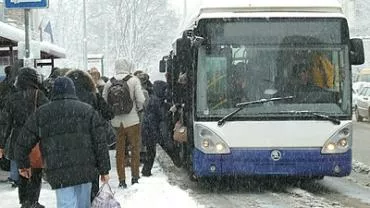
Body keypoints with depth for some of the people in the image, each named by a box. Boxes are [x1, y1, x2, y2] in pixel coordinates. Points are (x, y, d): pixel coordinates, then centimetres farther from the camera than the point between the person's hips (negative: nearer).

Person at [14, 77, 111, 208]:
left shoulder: (41, 113, 9)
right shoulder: (88, 110, 9)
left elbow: (24, 143, 14)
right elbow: (100, 143, 4)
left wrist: (23, 165, 30)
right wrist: (104, 169, 9)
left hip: (59, 173, -2)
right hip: (86, 170, 2)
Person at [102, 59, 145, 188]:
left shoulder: (109, 83, -1)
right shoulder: (133, 80, -8)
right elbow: (140, 100, -12)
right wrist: (138, 109, 8)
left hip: (116, 122, 3)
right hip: (132, 120, -2)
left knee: (120, 151, 11)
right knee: (135, 148, 11)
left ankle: (121, 180, 13)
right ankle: (135, 177, 12)